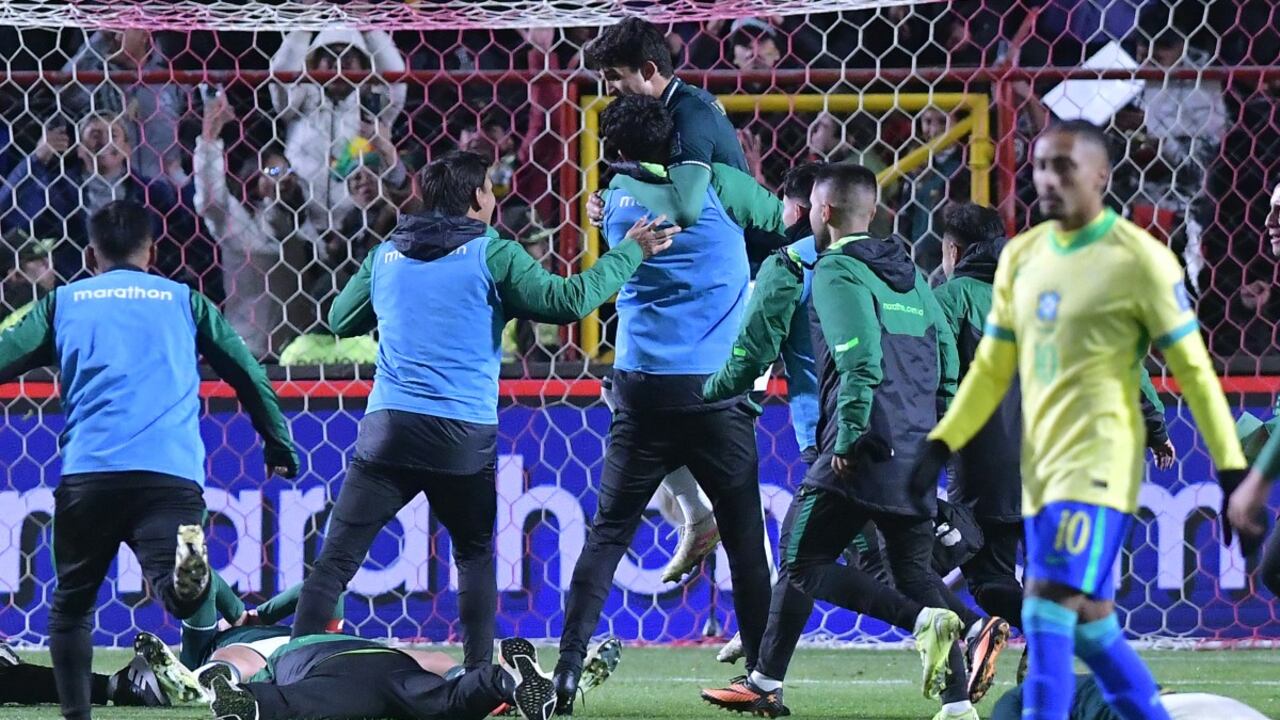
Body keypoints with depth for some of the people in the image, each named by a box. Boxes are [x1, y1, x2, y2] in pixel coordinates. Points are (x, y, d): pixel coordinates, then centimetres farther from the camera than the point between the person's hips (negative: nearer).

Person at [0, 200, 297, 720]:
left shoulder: (64, 303, 19)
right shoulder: (184, 302, 22)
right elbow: (248, 374, 20)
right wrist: (279, 447, 29)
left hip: (87, 473, 0)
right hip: (173, 474, 0)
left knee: (70, 606, 17)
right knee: (184, 601, -17)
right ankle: (187, 569, -49)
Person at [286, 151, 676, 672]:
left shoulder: (387, 254, 13)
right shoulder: (490, 253, 1)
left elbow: (340, 321, 24)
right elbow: (566, 301, -7)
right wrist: (631, 252, 3)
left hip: (387, 429, 2)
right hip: (464, 437, -2)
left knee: (336, 559, -1)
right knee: (476, 555, 17)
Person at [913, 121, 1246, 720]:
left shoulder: (1138, 260, -7)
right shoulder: (1021, 257, 12)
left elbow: (1192, 367, -3)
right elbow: (992, 366, 18)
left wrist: (1231, 466, -5)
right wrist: (944, 442, 8)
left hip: (1098, 466, -7)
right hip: (1041, 468, 7)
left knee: (1051, 603, -19)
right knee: (1086, 619, 11)